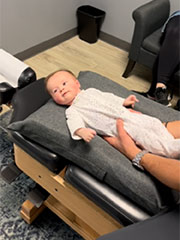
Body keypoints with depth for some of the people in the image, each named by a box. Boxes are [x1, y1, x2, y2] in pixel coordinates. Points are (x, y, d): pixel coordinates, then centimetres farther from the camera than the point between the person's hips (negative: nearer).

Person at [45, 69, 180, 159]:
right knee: (145, 136, -20)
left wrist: (124, 101, 26)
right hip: (118, 127, -6)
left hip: (128, 115, 7)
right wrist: (81, 131, -38)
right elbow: (75, 122, -15)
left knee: (155, 123, -3)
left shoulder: (91, 91, 23)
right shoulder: (71, 111, 5)